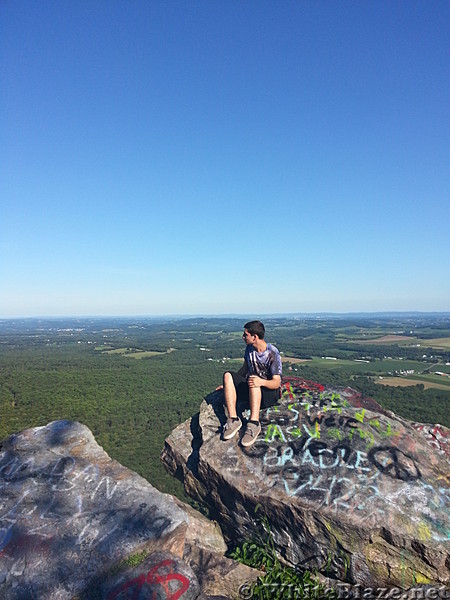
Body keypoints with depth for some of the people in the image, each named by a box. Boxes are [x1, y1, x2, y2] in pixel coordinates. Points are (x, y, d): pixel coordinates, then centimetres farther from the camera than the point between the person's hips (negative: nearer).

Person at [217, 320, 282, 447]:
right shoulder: (249, 349, 2)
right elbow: (244, 369, 18)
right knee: (228, 375, -18)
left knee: (254, 381, -38)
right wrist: (229, 384, 16)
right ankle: (233, 420, -28)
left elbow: (276, 383, -21)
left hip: (270, 393, -6)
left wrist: (262, 382, -42)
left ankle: (254, 423, -44)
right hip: (251, 390, 7)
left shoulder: (272, 354, -17)